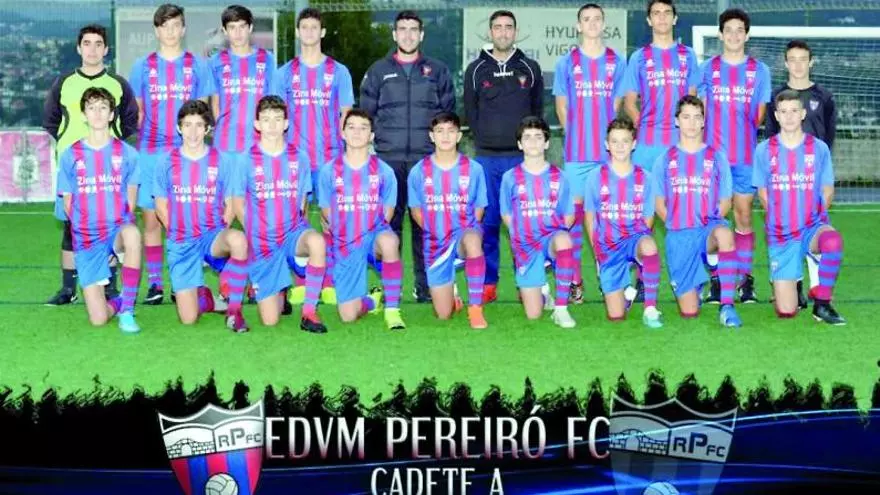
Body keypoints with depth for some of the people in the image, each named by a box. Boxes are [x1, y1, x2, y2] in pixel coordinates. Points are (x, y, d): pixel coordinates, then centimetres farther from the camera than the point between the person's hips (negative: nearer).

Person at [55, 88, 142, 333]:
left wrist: (121, 225, -2)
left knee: (132, 233, -42)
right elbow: (68, 203, 8)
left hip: (118, 230, 0)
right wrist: (84, 228, 1)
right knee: (98, 319, -11)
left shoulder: (127, 153, 2)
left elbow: (130, 200, 8)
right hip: (87, 239, 0)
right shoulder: (70, 155, 2)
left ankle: (127, 310, -25)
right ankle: (119, 302, 29)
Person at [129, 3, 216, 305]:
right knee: (151, 218, 1)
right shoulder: (143, 66, 9)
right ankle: (154, 283, 7)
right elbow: (136, 111, 13)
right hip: (150, 152, 1)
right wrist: (138, 141, 2)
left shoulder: (197, 66, 8)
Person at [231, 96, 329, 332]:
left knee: (317, 242, -39)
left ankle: (309, 312, -23)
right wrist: (255, 232, 1)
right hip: (262, 242, 0)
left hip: (293, 231, 1)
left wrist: (294, 230, -2)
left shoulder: (299, 158, 0)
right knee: (270, 320, -5)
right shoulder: (246, 160, -4)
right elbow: (238, 204, 5)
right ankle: (279, 292, 34)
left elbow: (302, 202, 9)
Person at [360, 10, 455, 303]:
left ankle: (425, 285, 6)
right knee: (389, 222, 0)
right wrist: (375, 141, 3)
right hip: (388, 159, 0)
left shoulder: (438, 71, 11)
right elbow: (365, 113, 12)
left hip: (427, 159, 0)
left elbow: (449, 113, 12)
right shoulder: (378, 71, 11)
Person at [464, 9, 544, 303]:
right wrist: (485, 140, 4)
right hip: (487, 157, 0)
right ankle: (488, 284, 7)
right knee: (488, 220, 1)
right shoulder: (476, 69, 8)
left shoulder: (530, 68, 9)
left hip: (521, 157, 0)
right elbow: (470, 112, 10)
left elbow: (538, 110, 11)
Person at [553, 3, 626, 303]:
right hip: (577, 152, 0)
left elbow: (617, 106, 10)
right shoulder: (566, 63, 6)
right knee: (575, 210, 0)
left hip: (610, 150, 0)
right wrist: (577, 136, 5)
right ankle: (574, 281, 5)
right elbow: (562, 108, 9)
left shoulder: (617, 62, 7)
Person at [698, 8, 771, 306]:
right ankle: (717, 280, 7)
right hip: (713, 154, 0)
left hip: (746, 156, 0)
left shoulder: (759, 70, 7)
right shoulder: (708, 68, 7)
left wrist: (744, 136, 2)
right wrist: (718, 136, 1)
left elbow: (760, 114, 10)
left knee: (744, 216, 3)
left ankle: (745, 279, 10)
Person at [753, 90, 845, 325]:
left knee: (832, 241, -40)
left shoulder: (819, 148, -1)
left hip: (813, 227, 0)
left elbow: (827, 192, 6)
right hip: (780, 235, 0)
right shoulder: (764, 150, -1)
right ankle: (792, 280, 34)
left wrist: (814, 218, -3)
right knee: (786, 312, -4)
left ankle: (822, 305, -20)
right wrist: (780, 219, 3)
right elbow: (763, 193, 8)